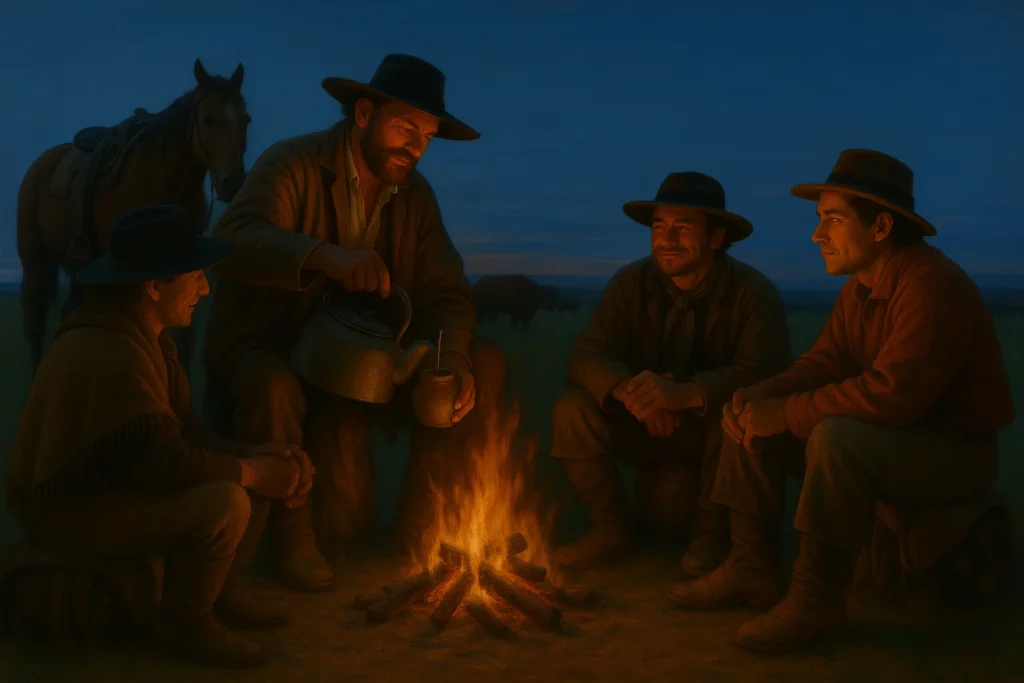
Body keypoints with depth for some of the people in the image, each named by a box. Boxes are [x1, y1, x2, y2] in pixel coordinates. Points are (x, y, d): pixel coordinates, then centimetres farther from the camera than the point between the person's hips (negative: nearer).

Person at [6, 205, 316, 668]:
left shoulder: (143, 333, 3)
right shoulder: (107, 354, -29)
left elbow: (182, 429, 3)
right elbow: (162, 460, -31)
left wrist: (250, 456, -12)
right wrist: (249, 472, -18)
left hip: (116, 481, 10)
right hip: (71, 511, -10)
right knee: (224, 502, -29)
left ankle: (222, 585, 16)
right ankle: (184, 623, -6)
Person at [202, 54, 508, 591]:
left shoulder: (414, 194, 4)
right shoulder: (292, 164, -13)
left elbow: (445, 292, -1)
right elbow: (233, 242, -32)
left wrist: (453, 357, -24)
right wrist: (323, 256, -50)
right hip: (266, 351, -5)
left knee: (486, 364, -9)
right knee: (272, 388, -41)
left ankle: (418, 525, 1)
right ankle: (290, 532, -10)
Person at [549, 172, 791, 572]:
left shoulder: (754, 294, -16)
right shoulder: (631, 283, -7)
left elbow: (762, 373, -31)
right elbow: (586, 357, -14)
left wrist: (684, 393, -48)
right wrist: (628, 390, -38)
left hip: (715, 434, -2)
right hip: (650, 431, 3)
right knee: (572, 408, -21)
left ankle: (713, 530, -9)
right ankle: (610, 528, -2)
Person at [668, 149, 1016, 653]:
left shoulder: (934, 287, -25)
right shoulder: (860, 287, 5)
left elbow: (891, 395, -34)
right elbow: (824, 362, 3)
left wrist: (785, 414, -27)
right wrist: (759, 398, -15)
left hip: (955, 451, -9)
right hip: (888, 436, 9)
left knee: (837, 436, -37)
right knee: (753, 422, 1)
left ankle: (817, 599, -23)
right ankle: (751, 571, 2)